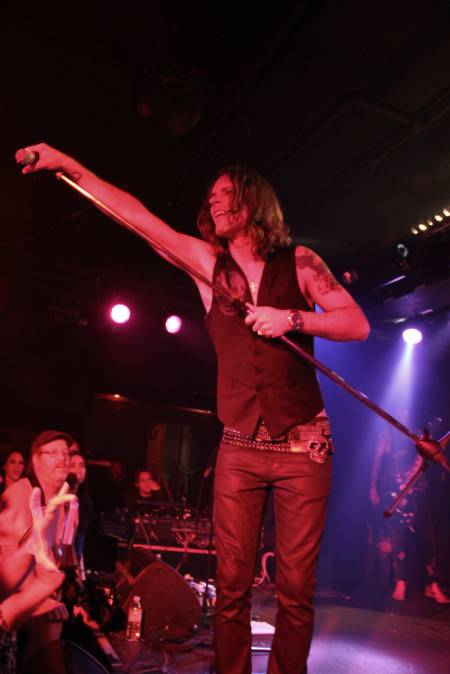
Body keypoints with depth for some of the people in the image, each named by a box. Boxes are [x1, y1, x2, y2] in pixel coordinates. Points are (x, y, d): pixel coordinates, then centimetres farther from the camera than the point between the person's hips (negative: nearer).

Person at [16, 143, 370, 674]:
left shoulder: (299, 262, 3)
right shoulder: (208, 262, 9)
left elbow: (358, 324, -1)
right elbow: (139, 216, 4)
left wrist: (293, 318, -16)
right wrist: (68, 165, 1)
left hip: (303, 447, -1)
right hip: (239, 448, 2)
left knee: (295, 587, 3)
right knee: (231, 584, 4)